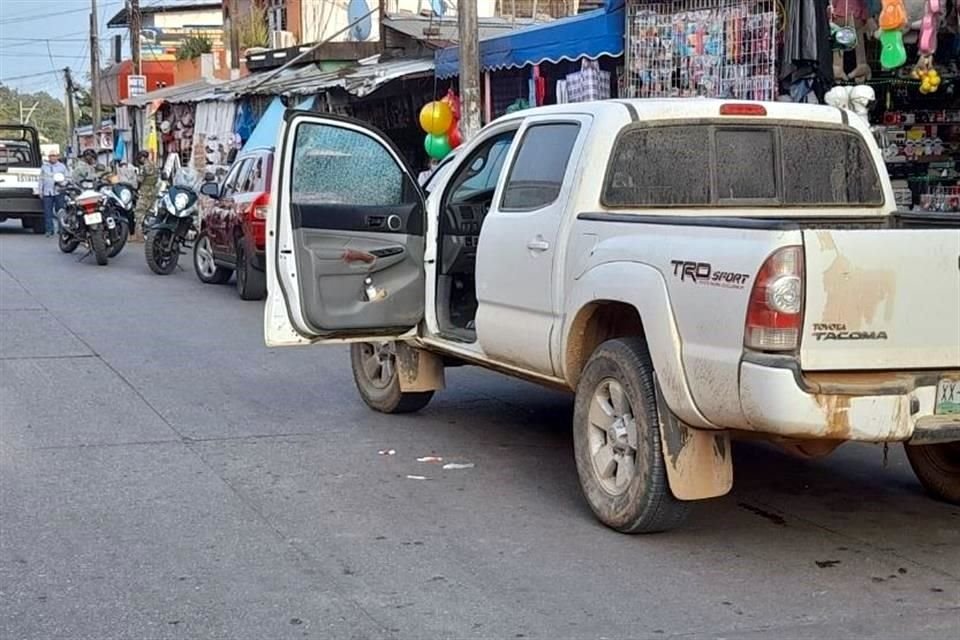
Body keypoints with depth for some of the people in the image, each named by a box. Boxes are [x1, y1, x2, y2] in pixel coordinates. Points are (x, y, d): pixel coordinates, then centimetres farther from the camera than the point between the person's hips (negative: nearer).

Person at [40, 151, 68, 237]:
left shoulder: (62, 166, 11)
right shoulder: (44, 167, 16)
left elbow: (66, 178, 13)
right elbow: (41, 179, 17)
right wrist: (41, 191, 10)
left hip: (59, 192, -1)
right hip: (47, 193, 1)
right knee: (48, 213, -3)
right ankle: (49, 230, 0)